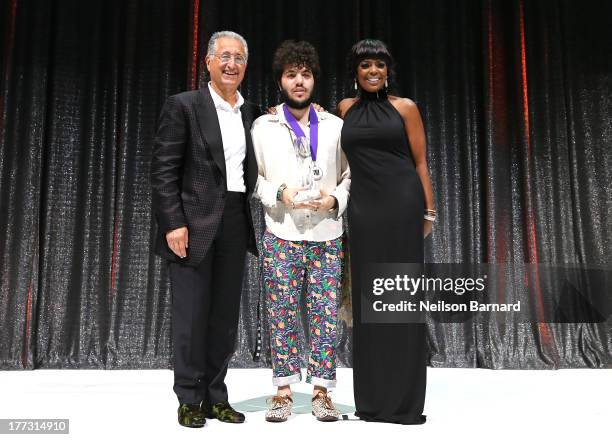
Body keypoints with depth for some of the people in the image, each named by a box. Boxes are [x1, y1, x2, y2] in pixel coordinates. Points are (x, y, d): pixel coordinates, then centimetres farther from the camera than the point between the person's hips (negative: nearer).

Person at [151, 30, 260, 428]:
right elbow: (164, 170, -8)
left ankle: (216, 397, 22)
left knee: (226, 315, 9)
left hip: (235, 224, 5)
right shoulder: (184, 106, -2)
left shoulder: (252, 113, 13)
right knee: (192, 315, 1)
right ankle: (190, 400, 15)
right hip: (195, 223, -5)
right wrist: (173, 223, -14)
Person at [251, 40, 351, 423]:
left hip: (327, 235, 1)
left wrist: (335, 199, -9)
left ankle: (321, 392, 14)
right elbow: (253, 177, 5)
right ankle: (284, 392, 15)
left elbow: (350, 176, 11)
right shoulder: (263, 127, 7)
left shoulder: (335, 126, 10)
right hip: (281, 235, -1)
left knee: (326, 316, 2)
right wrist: (279, 194, -13)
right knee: (282, 315, 3)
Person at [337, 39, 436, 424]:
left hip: (402, 204, -3)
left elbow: (420, 161, 4)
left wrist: (429, 211, -2)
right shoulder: (344, 109, 13)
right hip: (363, 208, 3)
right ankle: (373, 398, 15)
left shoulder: (405, 107, 5)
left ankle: (405, 399, 8)